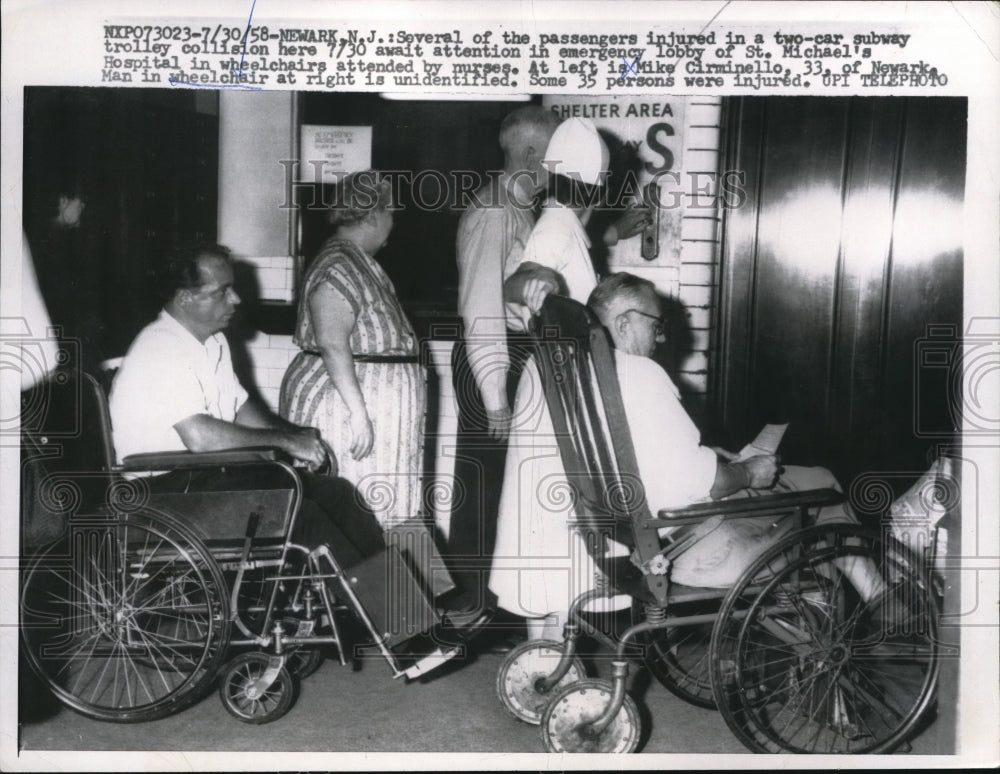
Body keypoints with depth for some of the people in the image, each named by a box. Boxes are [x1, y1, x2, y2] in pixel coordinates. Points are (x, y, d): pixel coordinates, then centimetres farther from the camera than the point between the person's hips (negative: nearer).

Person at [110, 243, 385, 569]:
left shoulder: (213, 342, 14)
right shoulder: (160, 350, -17)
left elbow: (241, 408, 20)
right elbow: (200, 436, -27)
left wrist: (295, 435, 0)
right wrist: (285, 441, -18)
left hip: (212, 472, 9)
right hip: (168, 486, -9)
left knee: (334, 492, -7)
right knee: (297, 513, -28)